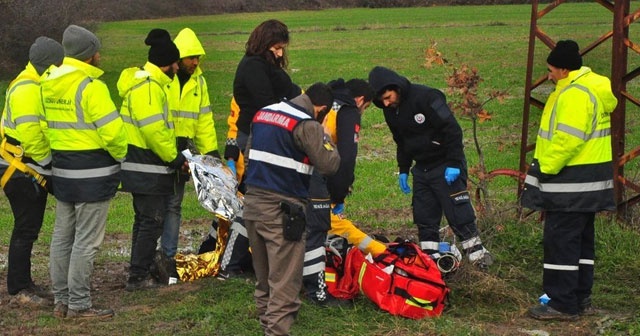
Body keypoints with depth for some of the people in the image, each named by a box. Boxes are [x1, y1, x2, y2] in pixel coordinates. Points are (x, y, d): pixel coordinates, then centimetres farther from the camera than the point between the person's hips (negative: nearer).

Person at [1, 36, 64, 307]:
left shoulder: (37, 87, 15)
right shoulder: (27, 90, -19)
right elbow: (29, 134, -25)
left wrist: (47, 167, 13)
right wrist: (47, 162, -15)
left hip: (34, 172, 10)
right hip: (23, 171, -10)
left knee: (29, 228, 15)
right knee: (25, 230, -5)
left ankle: (24, 284, 24)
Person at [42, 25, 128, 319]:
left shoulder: (48, 84, 6)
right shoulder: (91, 86, -18)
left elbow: (49, 124, 7)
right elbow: (112, 130, -21)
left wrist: (56, 154, 12)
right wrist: (121, 154, -4)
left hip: (62, 170, 8)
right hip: (93, 173, -8)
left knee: (62, 237, 14)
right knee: (86, 240, -2)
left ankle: (61, 300, 21)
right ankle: (78, 305, 2)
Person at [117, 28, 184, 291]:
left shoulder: (147, 81, 16)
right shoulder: (147, 86, -19)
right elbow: (154, 129, -24)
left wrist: (174, 156, 18)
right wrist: (173, 157, -15)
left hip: (142, 166, 11)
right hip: (148, 168, -11)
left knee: (145, 219, 18)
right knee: (151, 221, -5)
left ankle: (140, 271, 27)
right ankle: (138, 277, -1)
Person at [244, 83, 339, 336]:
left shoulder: (263, 113, 11)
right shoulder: (307, 125, -13)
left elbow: (248, 153, 20)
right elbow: (329, 164, -14)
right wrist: (326, 140, 2)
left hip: (252, 201, 8)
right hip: (282, 209, -8)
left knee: (263, 272, 22)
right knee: (285, 278, -3)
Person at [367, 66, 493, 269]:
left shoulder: (426, 98, -21)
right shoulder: (390, 111, 4)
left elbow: (452, 130, -21)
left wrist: (454, 163, -22)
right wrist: (403, 170, 15)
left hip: (446, 167, -7)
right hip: (421, 169, 7)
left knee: (458, 213, -5)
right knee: (424, 217, 6)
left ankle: (477, 252, 7)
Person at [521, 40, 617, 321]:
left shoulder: (575, 94, -19)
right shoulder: (589, 86, 15)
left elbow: (568, 139, -27)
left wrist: (546, 168, -18)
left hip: (573, 182, -11)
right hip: (590, 179, 11)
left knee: (560, 240, -6)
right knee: (581, 239, 15)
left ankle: (563, 304, -3)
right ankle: (580, 298, 23)